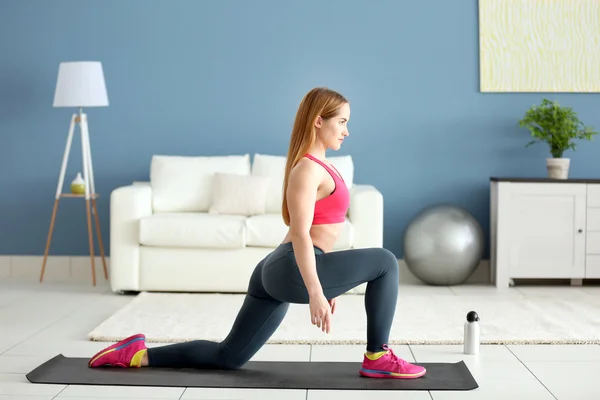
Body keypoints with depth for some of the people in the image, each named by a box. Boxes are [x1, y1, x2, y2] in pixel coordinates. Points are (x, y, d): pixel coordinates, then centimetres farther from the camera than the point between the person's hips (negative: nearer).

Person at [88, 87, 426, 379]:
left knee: (228, 356, 13)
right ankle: (378, 358, -1)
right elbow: (300, 235, -21)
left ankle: (139, 354, 13)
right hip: (293, 270, -10)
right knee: (385, 262, -8)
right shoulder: (307, 169, -12)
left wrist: (326, 283, 27)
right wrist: (316, 292, -26)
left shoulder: (318, 166, 19)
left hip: (277, 272, 10)